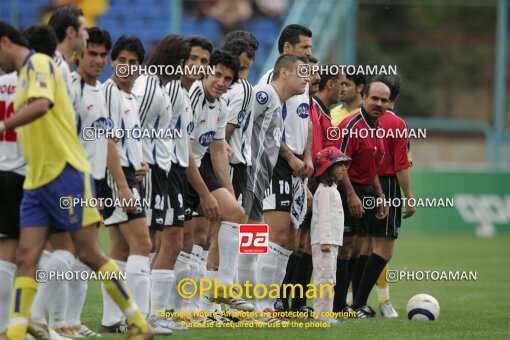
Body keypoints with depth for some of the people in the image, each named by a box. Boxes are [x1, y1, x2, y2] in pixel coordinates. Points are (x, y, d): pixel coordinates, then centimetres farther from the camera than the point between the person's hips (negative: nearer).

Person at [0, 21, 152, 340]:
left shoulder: (39, 63, -9)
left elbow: (42, 104, -30)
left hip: (65, 173, -9)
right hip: (36, 181, 9)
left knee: (90, 254, -4)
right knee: (26, 257, -2)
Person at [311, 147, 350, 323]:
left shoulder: (332, 189, 20)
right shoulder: (325, 190, -12)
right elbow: (323, 216, -19)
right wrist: (325, 241, -24)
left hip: (331, 242, 11)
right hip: (323, 241, -11)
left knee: (329, 278, 11)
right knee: (324, 277, -12)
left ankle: (325, 313, 14)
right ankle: (321, 314, -14)